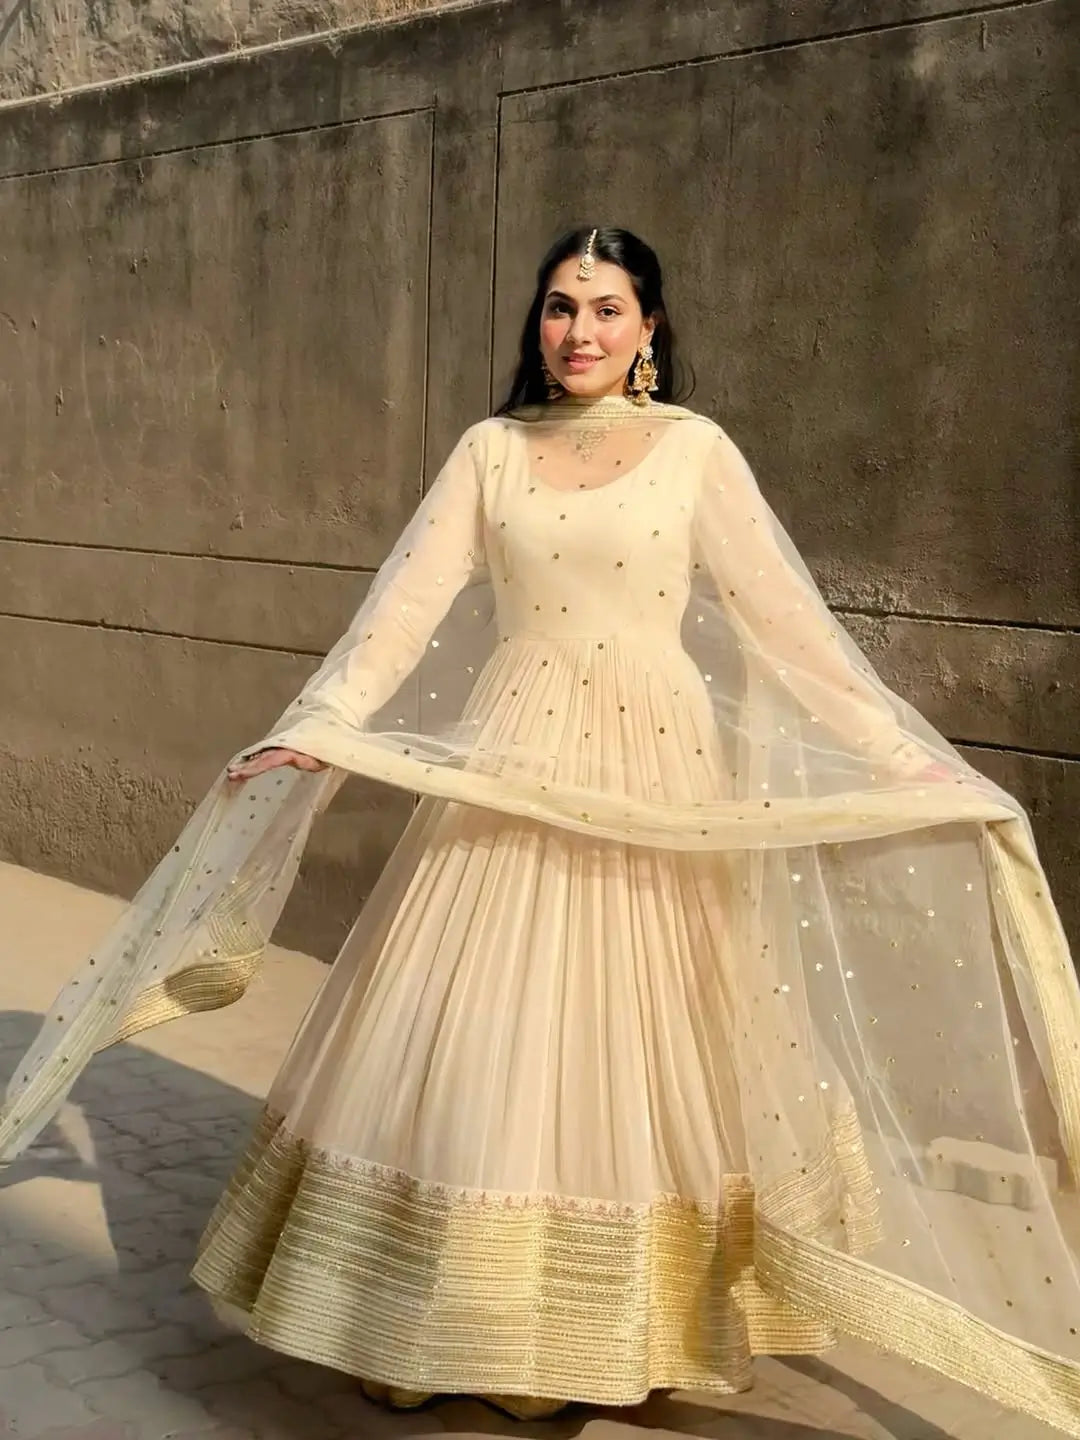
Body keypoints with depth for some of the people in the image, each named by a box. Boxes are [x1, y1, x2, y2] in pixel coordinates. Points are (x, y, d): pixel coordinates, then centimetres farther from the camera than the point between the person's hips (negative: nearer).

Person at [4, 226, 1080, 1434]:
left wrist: (904, 754, -7)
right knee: (480, 1045, 4)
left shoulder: (696, 450, 2)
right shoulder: (491, 448, 7)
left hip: (652, 773, -1)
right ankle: (456, 1324, 19)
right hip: (512, 770, 2)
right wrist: (318, 729, -12)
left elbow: (788, 617, -2)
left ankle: (627, 1332, 21)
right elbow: (407, 602, -1)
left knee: (627, 1045, 5)